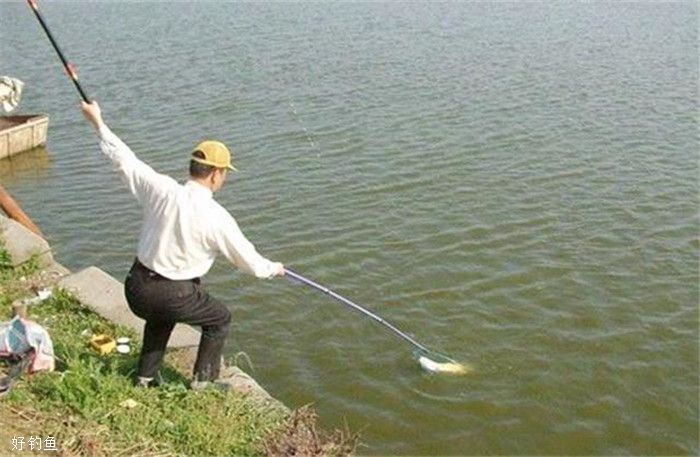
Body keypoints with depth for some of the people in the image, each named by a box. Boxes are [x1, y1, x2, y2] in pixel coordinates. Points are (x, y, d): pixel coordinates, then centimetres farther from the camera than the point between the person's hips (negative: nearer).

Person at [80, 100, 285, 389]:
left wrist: (97, 121, 18)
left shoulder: (162, 189, -8)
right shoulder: (217, 217, -16)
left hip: (136, 289, 5)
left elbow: (124, 159, 5)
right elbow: (251, 263, -7)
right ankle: (203, 382, 25)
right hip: (174, 295, -5)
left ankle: (146, 376, 38)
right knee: (220, 319, 22)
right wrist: (274, 269, 15)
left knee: (161, 316, 37)